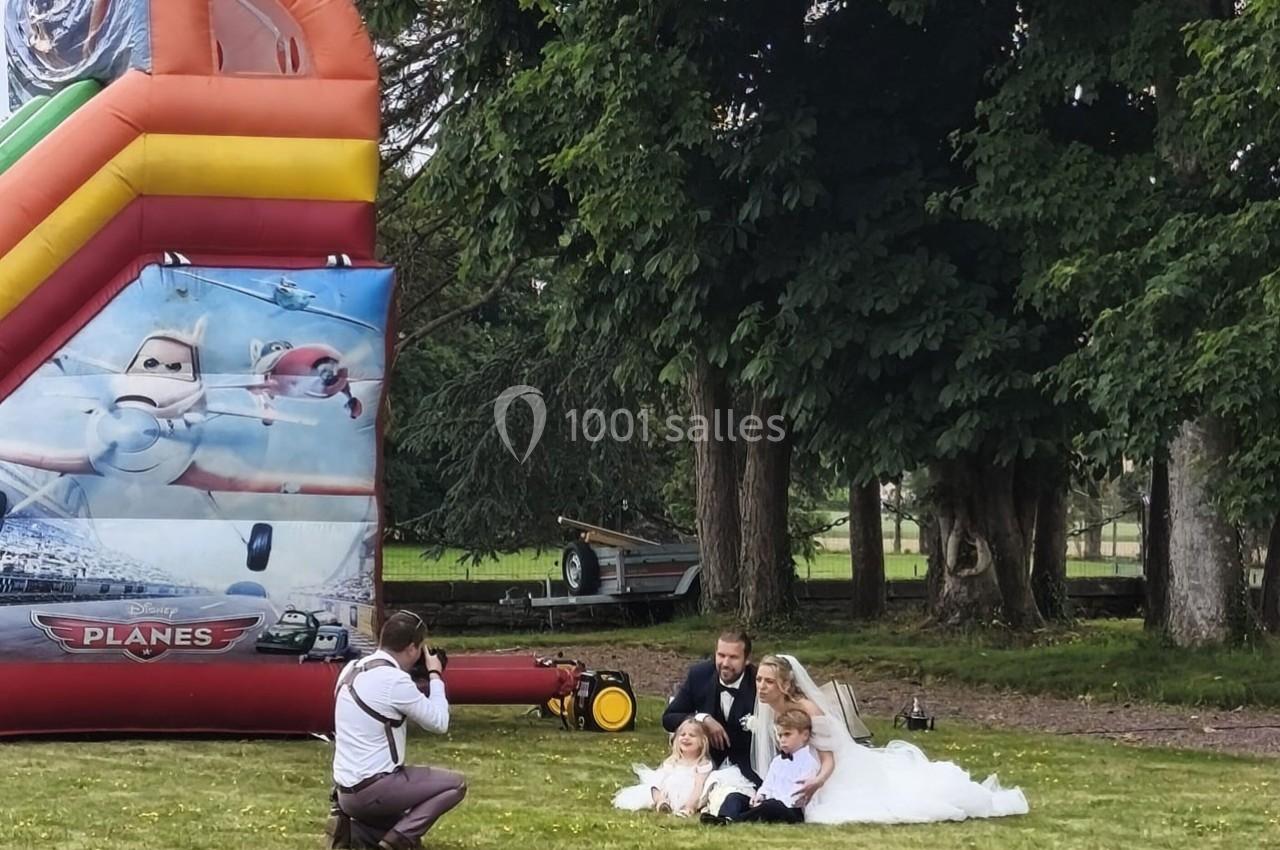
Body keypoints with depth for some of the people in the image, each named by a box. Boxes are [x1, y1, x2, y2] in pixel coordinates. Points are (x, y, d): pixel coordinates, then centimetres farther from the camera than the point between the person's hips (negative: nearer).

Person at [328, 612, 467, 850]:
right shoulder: (395, 680, -18)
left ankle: (350, 830, 6)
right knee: (455, 784, 2)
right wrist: (435, 676, 4)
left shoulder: (352, 669, 8)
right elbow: (439, 722, -9)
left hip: (347, 790, 9)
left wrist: (421, 679, 16)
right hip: (372, 789, -9)